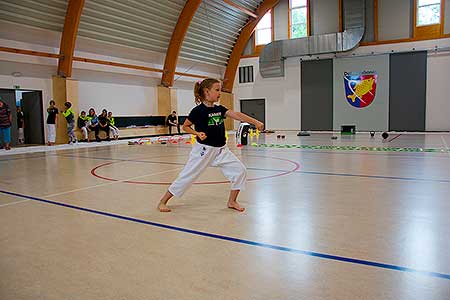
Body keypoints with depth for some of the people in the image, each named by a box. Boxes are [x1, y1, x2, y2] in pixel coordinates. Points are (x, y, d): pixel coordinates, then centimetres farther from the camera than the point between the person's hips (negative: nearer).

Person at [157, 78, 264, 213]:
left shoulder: (219, 109, 6)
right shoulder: (198, 111, -10)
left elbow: (237, 115, -4)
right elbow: (185, 126, 0)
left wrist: (256, 122, -13)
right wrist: (197, 133, -17)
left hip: (221, 150, 6)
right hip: (204, 150, -6)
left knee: (240, 171, -3)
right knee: (187, 176, 0)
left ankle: (231, 201, 14)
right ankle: (162, 202, 17)